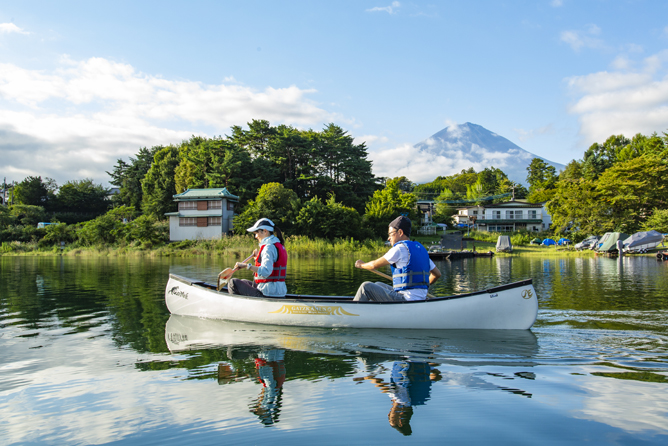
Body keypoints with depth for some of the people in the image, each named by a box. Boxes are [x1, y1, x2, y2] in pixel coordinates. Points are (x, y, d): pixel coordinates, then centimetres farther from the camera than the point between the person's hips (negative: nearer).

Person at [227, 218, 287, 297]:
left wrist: (247, 266, -30)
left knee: (233, 282, 0)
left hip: (268, 293, -10)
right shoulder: (280, 246, 13)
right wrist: (258, 256, 22)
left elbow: (266, 271, -31)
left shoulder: (269, 247, -17)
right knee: (243, 282, 28)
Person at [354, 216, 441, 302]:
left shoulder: (400, 248, -11)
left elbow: (374, 265, -6)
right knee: (378, 285, 24)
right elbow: (437, 274, 18)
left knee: (366, 287, -2)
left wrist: (361, 264, 15)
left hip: (406, 300, -9)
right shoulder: (420, 248, 14)